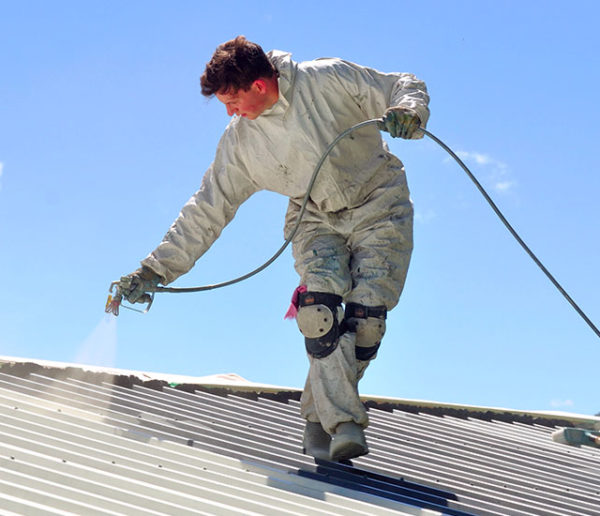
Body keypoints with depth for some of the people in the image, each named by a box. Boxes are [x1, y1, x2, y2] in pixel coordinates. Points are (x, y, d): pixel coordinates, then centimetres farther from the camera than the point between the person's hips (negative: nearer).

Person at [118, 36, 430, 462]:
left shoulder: (329, 80, -15)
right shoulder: (240, 142, -6)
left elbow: (406, 87, -4)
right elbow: (207, 212, -1)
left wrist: (407, 113, -29)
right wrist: (155, 270, -6)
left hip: (378, 205, -2)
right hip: (317, 219, 2)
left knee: (365, 315, -16)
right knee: (319, 305, -24)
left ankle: (320, 418, 1)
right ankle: (343, 425, -20)